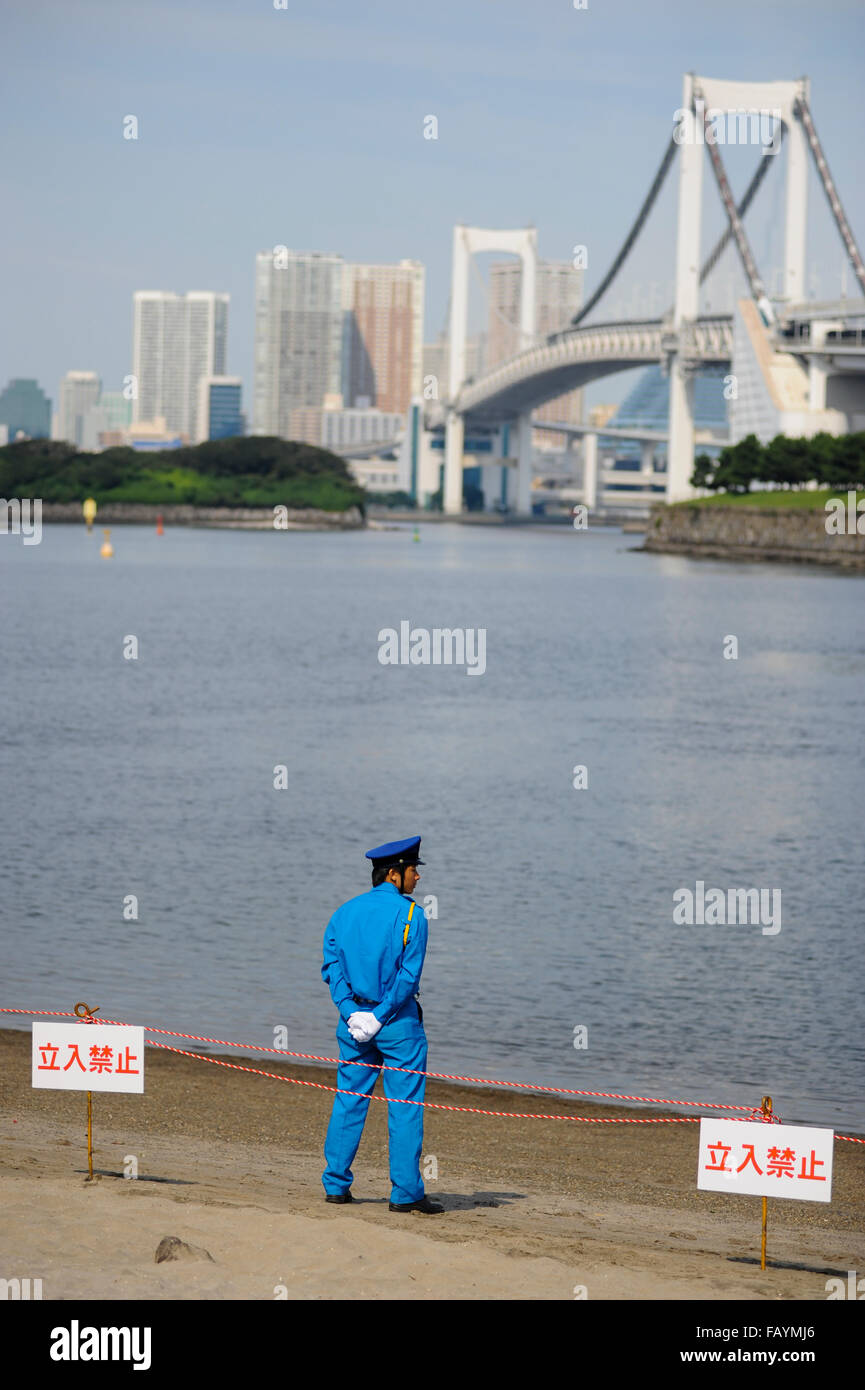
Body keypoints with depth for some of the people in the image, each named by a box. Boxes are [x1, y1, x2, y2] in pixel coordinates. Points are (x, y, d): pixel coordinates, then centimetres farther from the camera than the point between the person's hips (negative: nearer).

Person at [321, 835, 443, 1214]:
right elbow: (409, 974, -16)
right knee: (405, 1106, -1)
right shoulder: (409, 914, -9)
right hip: (399, 1023, -5)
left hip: (355, 1017, 5)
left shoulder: (344, 912, 8)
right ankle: (406, 1192, -1)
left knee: (349, 1101, 12)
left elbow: (331, 966, 1)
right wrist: (382, 1016, -12)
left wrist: (352, 1013, -5)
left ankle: (336, 1184, 13)